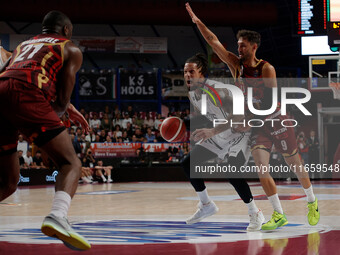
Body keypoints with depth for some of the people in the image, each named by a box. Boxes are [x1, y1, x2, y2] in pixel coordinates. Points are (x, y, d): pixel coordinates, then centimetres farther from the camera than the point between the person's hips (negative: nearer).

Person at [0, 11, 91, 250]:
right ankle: (57, 217, -32)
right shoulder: (71, 49, 21)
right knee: (71, 163, -4)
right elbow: (62, 101, 10)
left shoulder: (23, 45, 38)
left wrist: (66, 109, 37)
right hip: (24, 95, -6)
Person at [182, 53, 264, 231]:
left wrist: (212, 131, -43)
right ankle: (207, 205, 19)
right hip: (218, 138, 9)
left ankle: (255, 214, -7)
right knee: (188, 163, 3)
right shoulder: (192, 94, -4)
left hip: (239, 134, -9)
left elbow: (237, 116, -37)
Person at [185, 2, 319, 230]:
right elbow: (213, 41, -5)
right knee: (262, 168, -12)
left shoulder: (266, 69, -16)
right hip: (257, 126, 4)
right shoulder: (236, 64, -2)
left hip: (276, 121, -4)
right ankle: (279, 215, -6)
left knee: (295, 164, 8)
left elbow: (273, 102, -18)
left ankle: (312, 202, 31)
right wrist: (197, 22, -13)